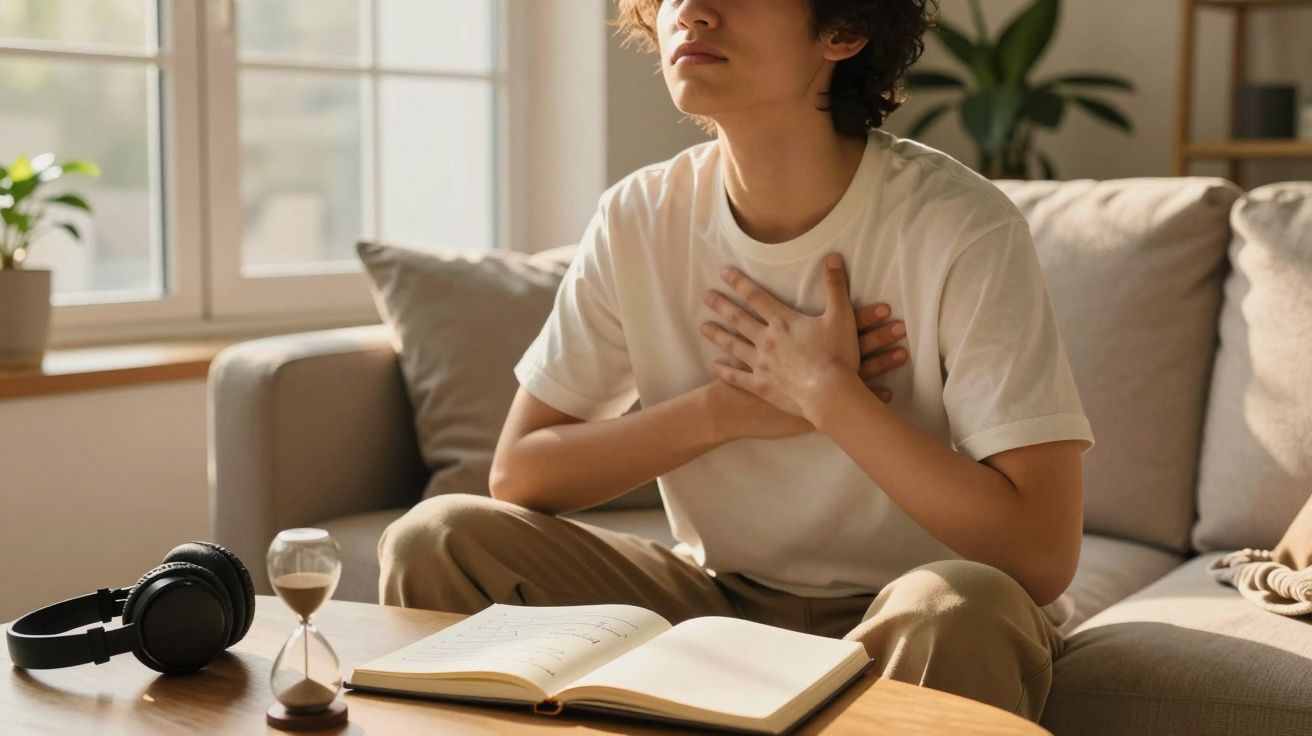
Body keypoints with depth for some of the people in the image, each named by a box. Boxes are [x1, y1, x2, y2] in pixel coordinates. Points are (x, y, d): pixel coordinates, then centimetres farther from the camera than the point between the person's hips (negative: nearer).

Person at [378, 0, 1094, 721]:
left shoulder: (961, 227, -18)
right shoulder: (638, 218, -5)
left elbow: (1041, 556, -23)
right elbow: (516, 473, -4)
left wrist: (826, 392, -22)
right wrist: (727, 408, -16)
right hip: (721, 595, 3)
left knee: (959, 605, -37)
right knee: (437, 539, -15)